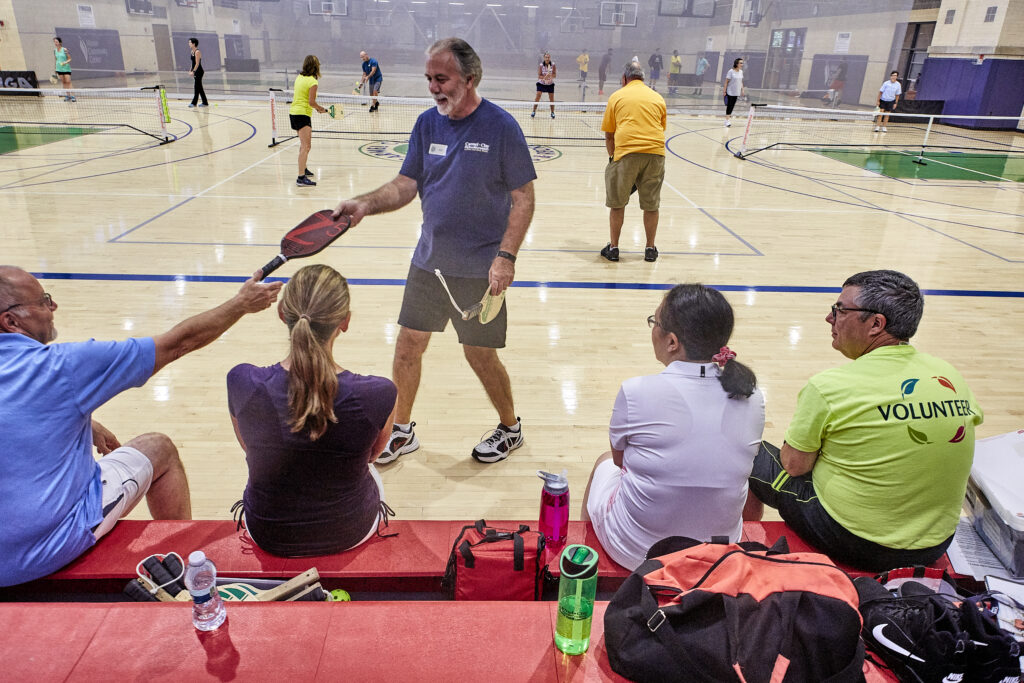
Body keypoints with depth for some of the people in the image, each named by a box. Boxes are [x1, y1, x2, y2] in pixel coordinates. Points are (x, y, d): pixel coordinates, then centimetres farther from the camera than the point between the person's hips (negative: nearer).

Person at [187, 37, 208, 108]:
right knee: (199, 87, 10)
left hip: (199, 71, -9)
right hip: (195, 71, 9)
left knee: (196, 87, -8)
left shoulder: (197, 52, -14)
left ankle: (194, 103, -6)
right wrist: (190, 70, 13)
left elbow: (197, 64, -18)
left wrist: (193, 71, -23)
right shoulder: (192, 51, 13)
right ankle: (205, 103, 15)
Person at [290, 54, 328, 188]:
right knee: (306, 146, -14)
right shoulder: (312, 81, -15)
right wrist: (320, 109, -2)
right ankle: (301, 177, -22)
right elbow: (311, 102, -18)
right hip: (302, 115, -9)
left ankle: (303, 169, 40)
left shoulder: (299, 77, 10)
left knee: (304, 144, 25)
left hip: (293, 112, 9)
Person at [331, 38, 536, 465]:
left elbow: (523, 197, -10)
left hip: (480, 269, -5)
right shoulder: (427, 124, 5)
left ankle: (510, 428, 30)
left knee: (480, 354, 4)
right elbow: (406, 185, 5)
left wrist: (506, 256, -19)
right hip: (429, 261, 5)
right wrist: (366, 204, -13)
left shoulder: (500, 126, -10)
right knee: (408, 346, 9)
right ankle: (401, 431, 30)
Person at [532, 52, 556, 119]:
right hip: (541, 83, -1)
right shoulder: (540, 65, -14)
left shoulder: (553, 65, -11)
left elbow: (555, 75, -11)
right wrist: (545, 77, -35)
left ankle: (552, 113, 16)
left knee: (551, 98, 1)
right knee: (538, 97, -13)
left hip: (550, 84, 2)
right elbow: (539, 76, -17)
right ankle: (534, 111, -3)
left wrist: (550, 75, -31)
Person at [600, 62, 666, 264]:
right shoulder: (658, 98, 18)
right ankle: (650, 249, 20)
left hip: (626, 151, -2)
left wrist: (612, 157, 21)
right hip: (655, 152, 2)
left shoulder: (617, 96, 12)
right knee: (651, 205, 11)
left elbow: (608, 135, 10)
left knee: (617, 203, 9)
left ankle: (613, 248, 15)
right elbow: (661, 129, 21)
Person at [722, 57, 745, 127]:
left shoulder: (741, 72, 8)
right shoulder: (731, 71, -10)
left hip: (737, 93, 5)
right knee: (729, 105, -4)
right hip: (730, 92, -5)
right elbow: (726, 82, -8)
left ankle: (729, 116, 22)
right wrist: (724, 90, -11)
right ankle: (727, 120, -1)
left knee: (732, 106, 9)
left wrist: (742, 90, 11)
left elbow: (741, 82, 17)